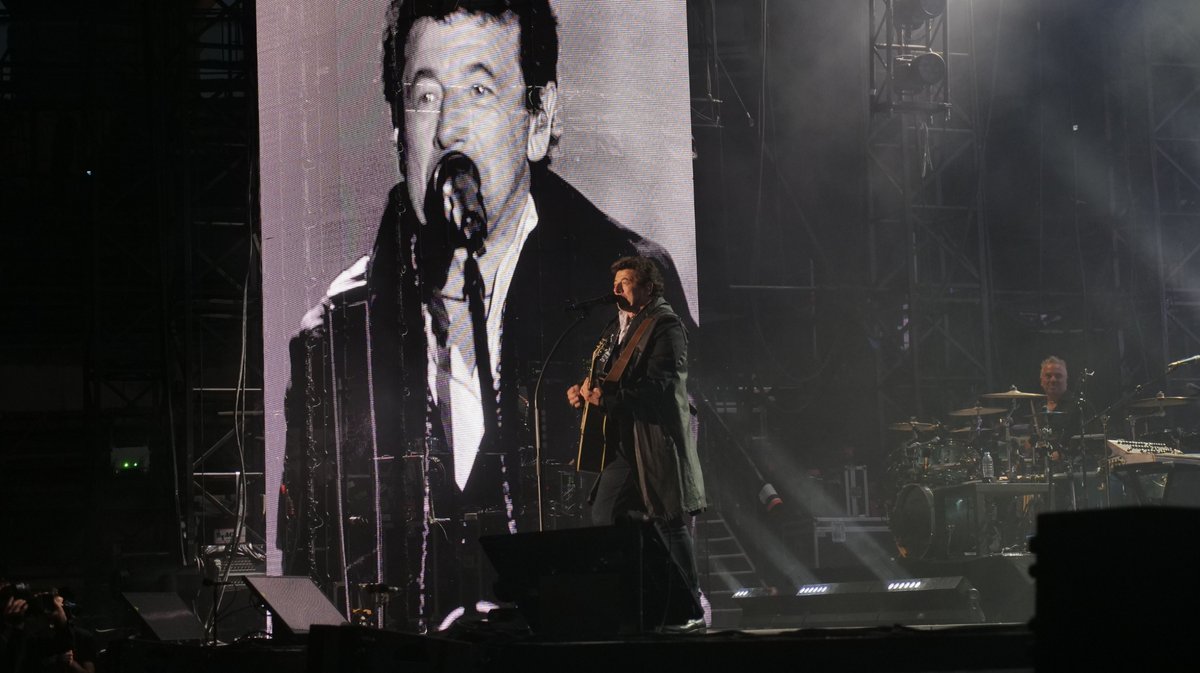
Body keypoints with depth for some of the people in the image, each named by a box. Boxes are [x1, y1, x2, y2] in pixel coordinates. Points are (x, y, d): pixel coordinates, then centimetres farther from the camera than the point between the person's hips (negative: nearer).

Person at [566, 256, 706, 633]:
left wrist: (608, 397, -25)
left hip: (658, 440, -9)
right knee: (603, 518, 5)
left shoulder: (665, 326, -9)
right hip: (623, 443, 9)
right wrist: (584, 391, 3)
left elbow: (658, 384, -20)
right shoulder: (617, 329, 18)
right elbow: (608, 379, 24)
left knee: (670, 524, -6)